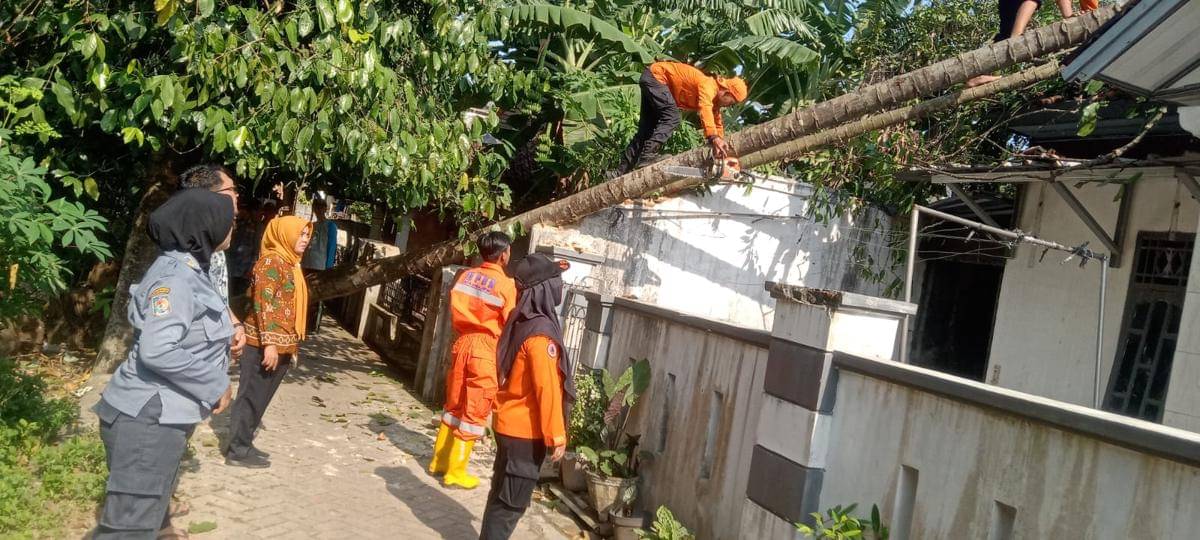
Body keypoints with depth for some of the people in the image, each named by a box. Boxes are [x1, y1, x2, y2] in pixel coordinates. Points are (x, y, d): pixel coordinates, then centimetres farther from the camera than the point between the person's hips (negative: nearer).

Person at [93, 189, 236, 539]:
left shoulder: (189, 270, 12)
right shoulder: (176, 279, -20)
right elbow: (157, 351, -30)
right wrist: (215, 386, -21)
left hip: (165, 415, 10)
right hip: (148, 418, -10)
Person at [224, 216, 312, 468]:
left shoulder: (290, 264, 17)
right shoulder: (273, 261, -11)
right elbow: (263, 303, -19)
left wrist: (291, 346, 21)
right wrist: (269, 343, -25)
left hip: (280, 346, 9)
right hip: (264, 344, -9)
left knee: (260, 398, 14)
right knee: (251, 396, -2)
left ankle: (243, 445, 24)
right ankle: (238, 450, 6)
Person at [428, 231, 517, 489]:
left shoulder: (466, 275, 5)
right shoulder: (506, 284, -10)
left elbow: (455, 312, 11)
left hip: (463, 342, 6)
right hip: (486, 348, -6)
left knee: (454, 404, 17)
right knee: (475, 411, 2)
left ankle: (439, 460, 26)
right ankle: (456, 471, 7)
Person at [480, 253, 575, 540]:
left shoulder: (520, 321, 6)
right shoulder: (541, 332, -22)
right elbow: (547, 389, -23)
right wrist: (557, 435, -18)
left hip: (510, 425, 9)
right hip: (527, 431, -9)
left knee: (502, 495, 19)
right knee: (511, 502, 1)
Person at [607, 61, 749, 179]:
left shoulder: (714, 98, 3)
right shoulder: (709, 86, -25)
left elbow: (717, 124, 12)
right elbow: (705, 109, -45)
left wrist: (721, 151, 6)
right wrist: (714, 138, -57)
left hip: (654, 79, 10)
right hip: (656, 75, -10)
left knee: (646, 129, 8)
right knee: (672, 117, -24)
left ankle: (622, 170, 9)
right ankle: (647, 156, -31)